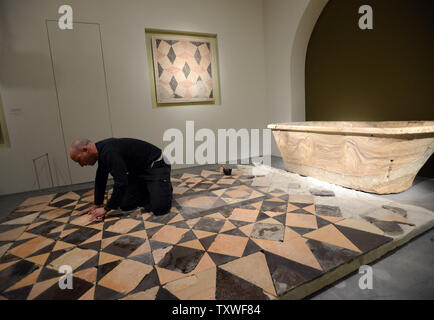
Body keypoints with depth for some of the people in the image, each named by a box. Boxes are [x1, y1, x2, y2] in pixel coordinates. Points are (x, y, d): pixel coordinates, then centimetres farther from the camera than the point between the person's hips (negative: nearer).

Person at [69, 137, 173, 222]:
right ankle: (150, 190, 20)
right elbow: (100, 180, 16)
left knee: (159, 208, -23)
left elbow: (121, 183, -30)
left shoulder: (109, 152, -28)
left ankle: (166, 187, 6)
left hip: (156, 166, -9)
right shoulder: (101, 151, 4)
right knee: (125, 205, 1)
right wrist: (97, 205, 19)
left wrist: (106, 209, -17)